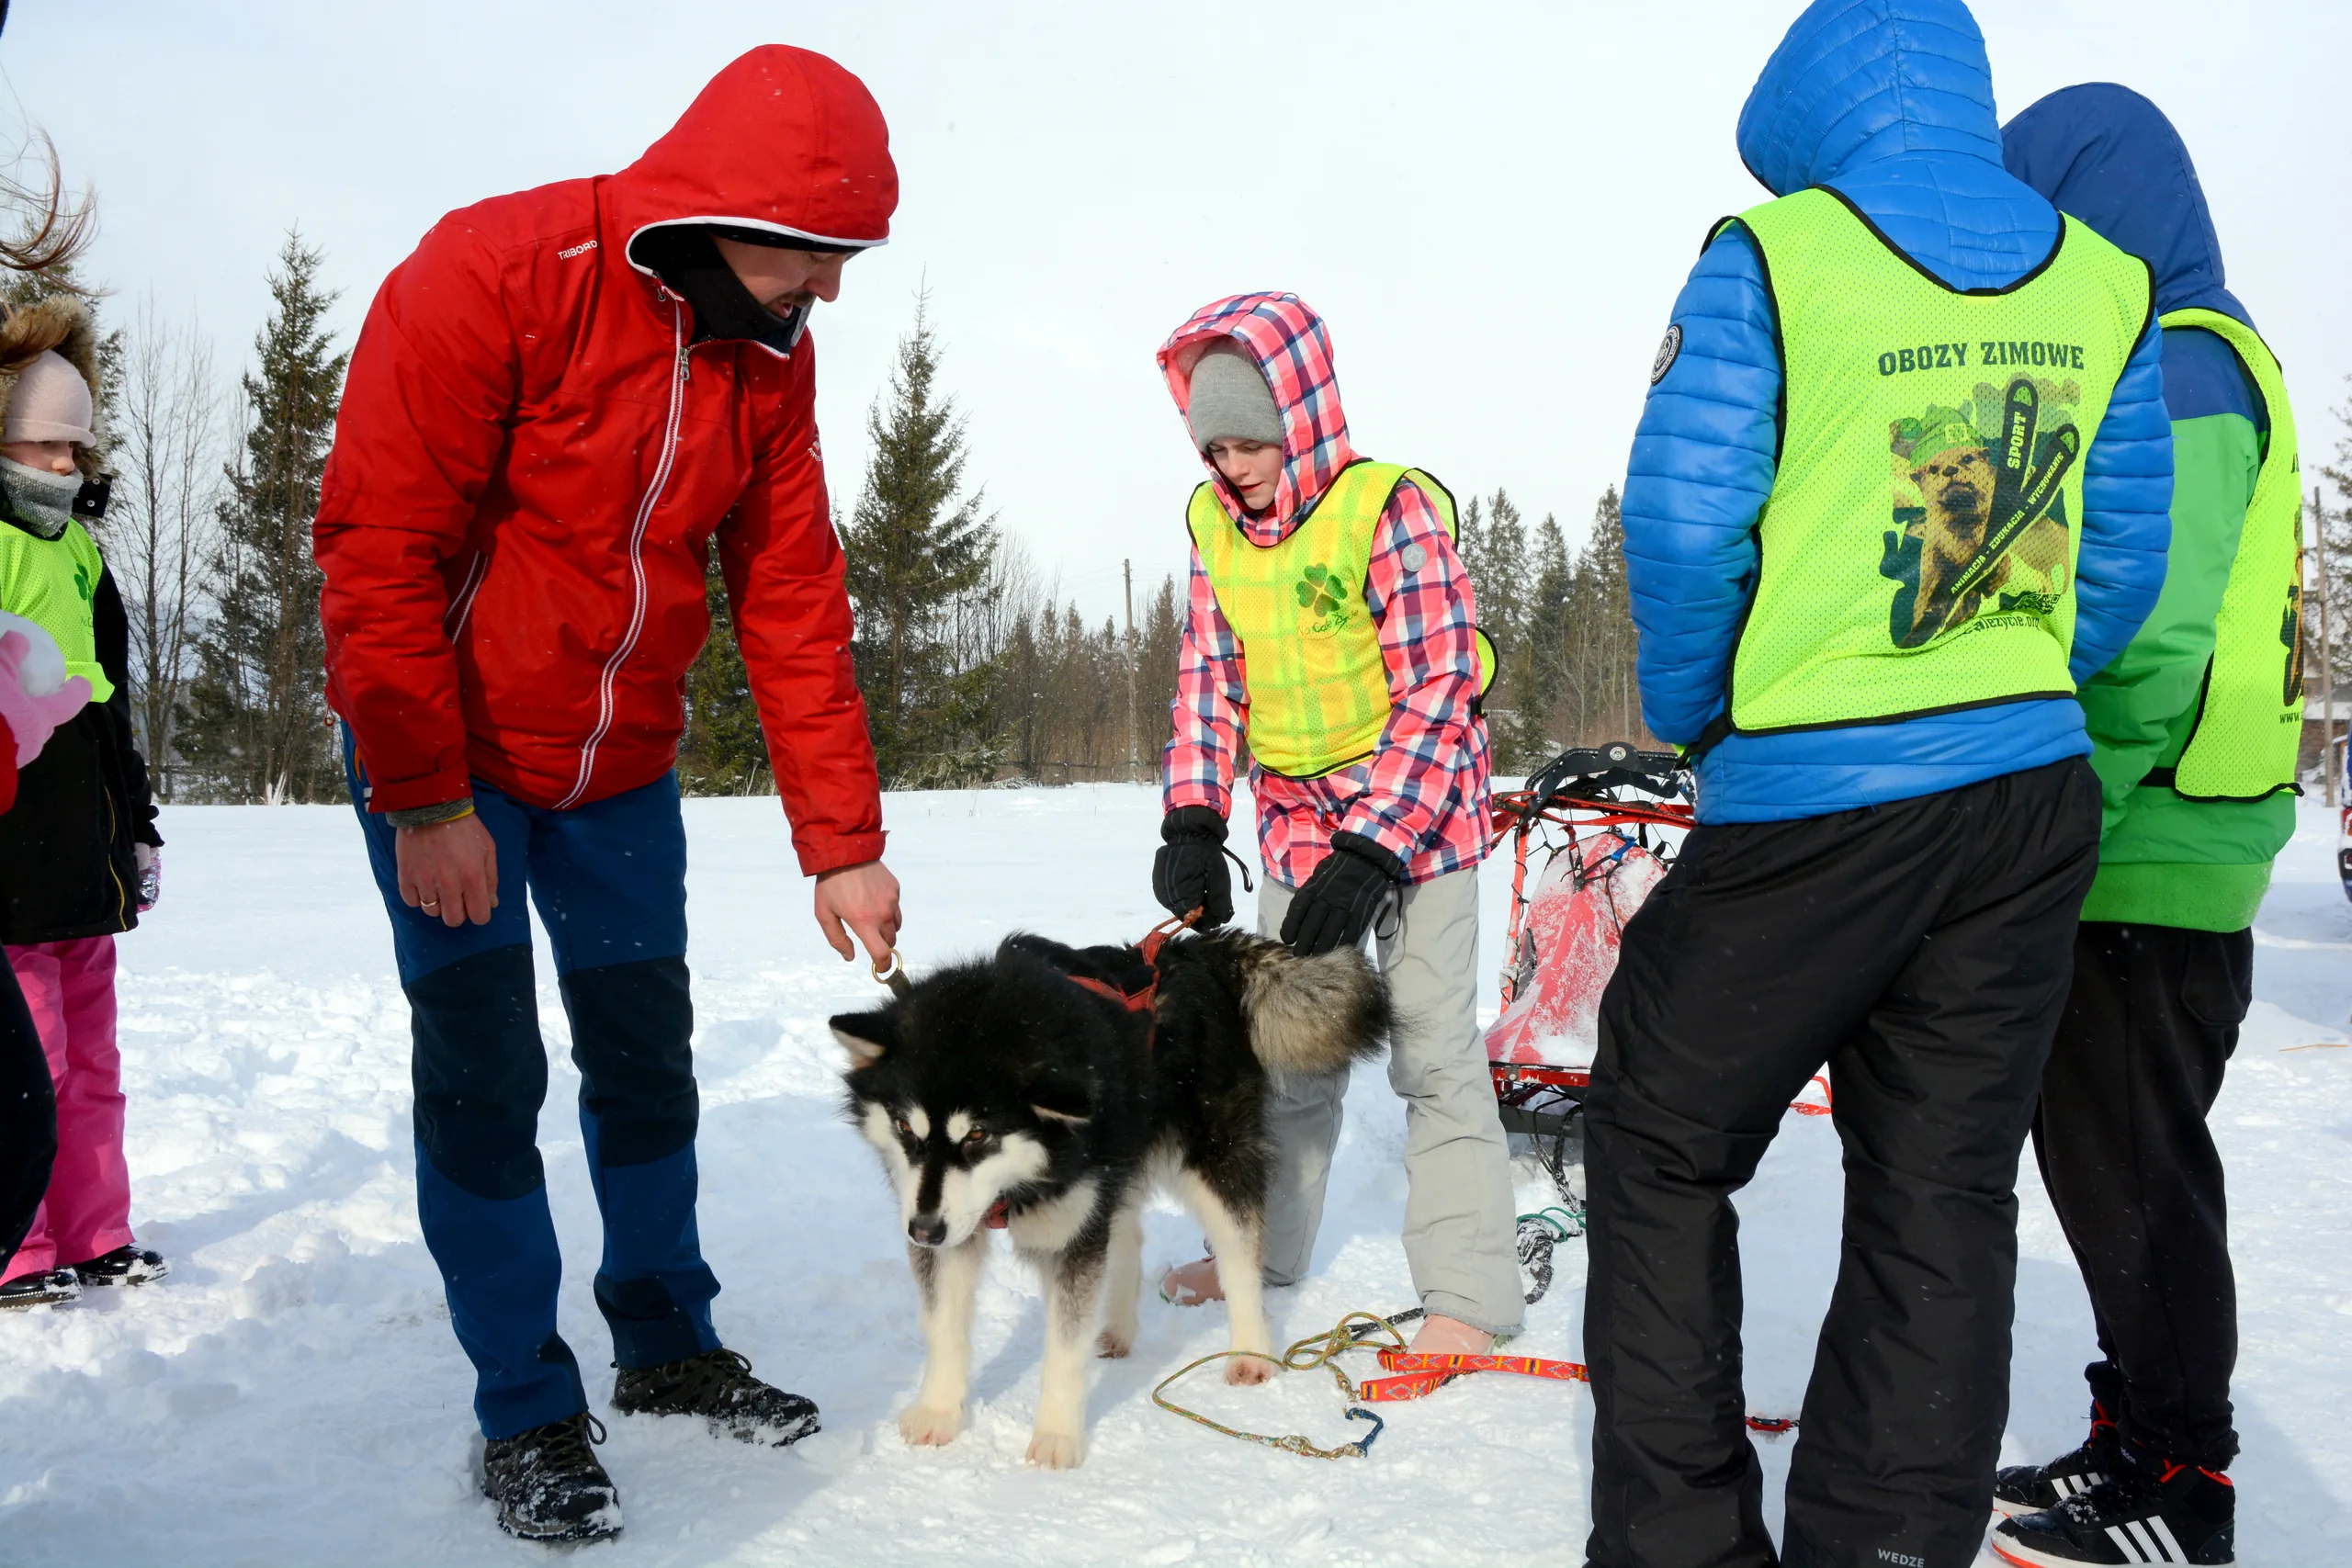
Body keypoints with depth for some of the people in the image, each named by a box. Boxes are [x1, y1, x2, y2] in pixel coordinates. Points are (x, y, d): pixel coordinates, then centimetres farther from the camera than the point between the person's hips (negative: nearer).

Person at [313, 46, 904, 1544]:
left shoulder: (769, 357, -3)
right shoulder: (490, 273, -21)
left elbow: (794, 604, -2)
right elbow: (380, 545, -21)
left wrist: (842, 842, -4)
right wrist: (426, 800, -21)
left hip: (620, 767, 6)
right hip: (446, 750, -5)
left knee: (647, 1055, 11)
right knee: (486, 1072, -4)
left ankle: (668, 1343, 29)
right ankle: (530, 1412, 10)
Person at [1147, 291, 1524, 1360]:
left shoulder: (1390, 508, -18)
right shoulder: (1215, 524, 0)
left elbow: (1439, 688, -20)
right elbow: (1208, 679, 1)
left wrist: (1370, 851, -25)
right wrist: (1192, 824, -12)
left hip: (1412, 804, -6)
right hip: (1296, 815, 6)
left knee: (1432, 1044, -7)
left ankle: (1466, 1291, 0)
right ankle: (1264, 1248, 27)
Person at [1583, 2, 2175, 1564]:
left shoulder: (1770, 263, -8)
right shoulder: (2104, 285, 6)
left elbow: (1685, 526, -10)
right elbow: (2124, 566, 9)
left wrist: (1691, 718, 5)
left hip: (1811, 803, -5)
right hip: (2033, 800, 5)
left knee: (1662, 1151, 11)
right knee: (1944, 1195, 11)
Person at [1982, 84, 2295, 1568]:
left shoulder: (2174, 368, -14)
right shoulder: (2173, 359, 18)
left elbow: (2153, 647, -23)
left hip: (2146, 855, -10)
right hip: (2130, 850, 10)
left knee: (2133, 1176, 0)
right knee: (2104, 1160, 16)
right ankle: (2138, 1445, 28)